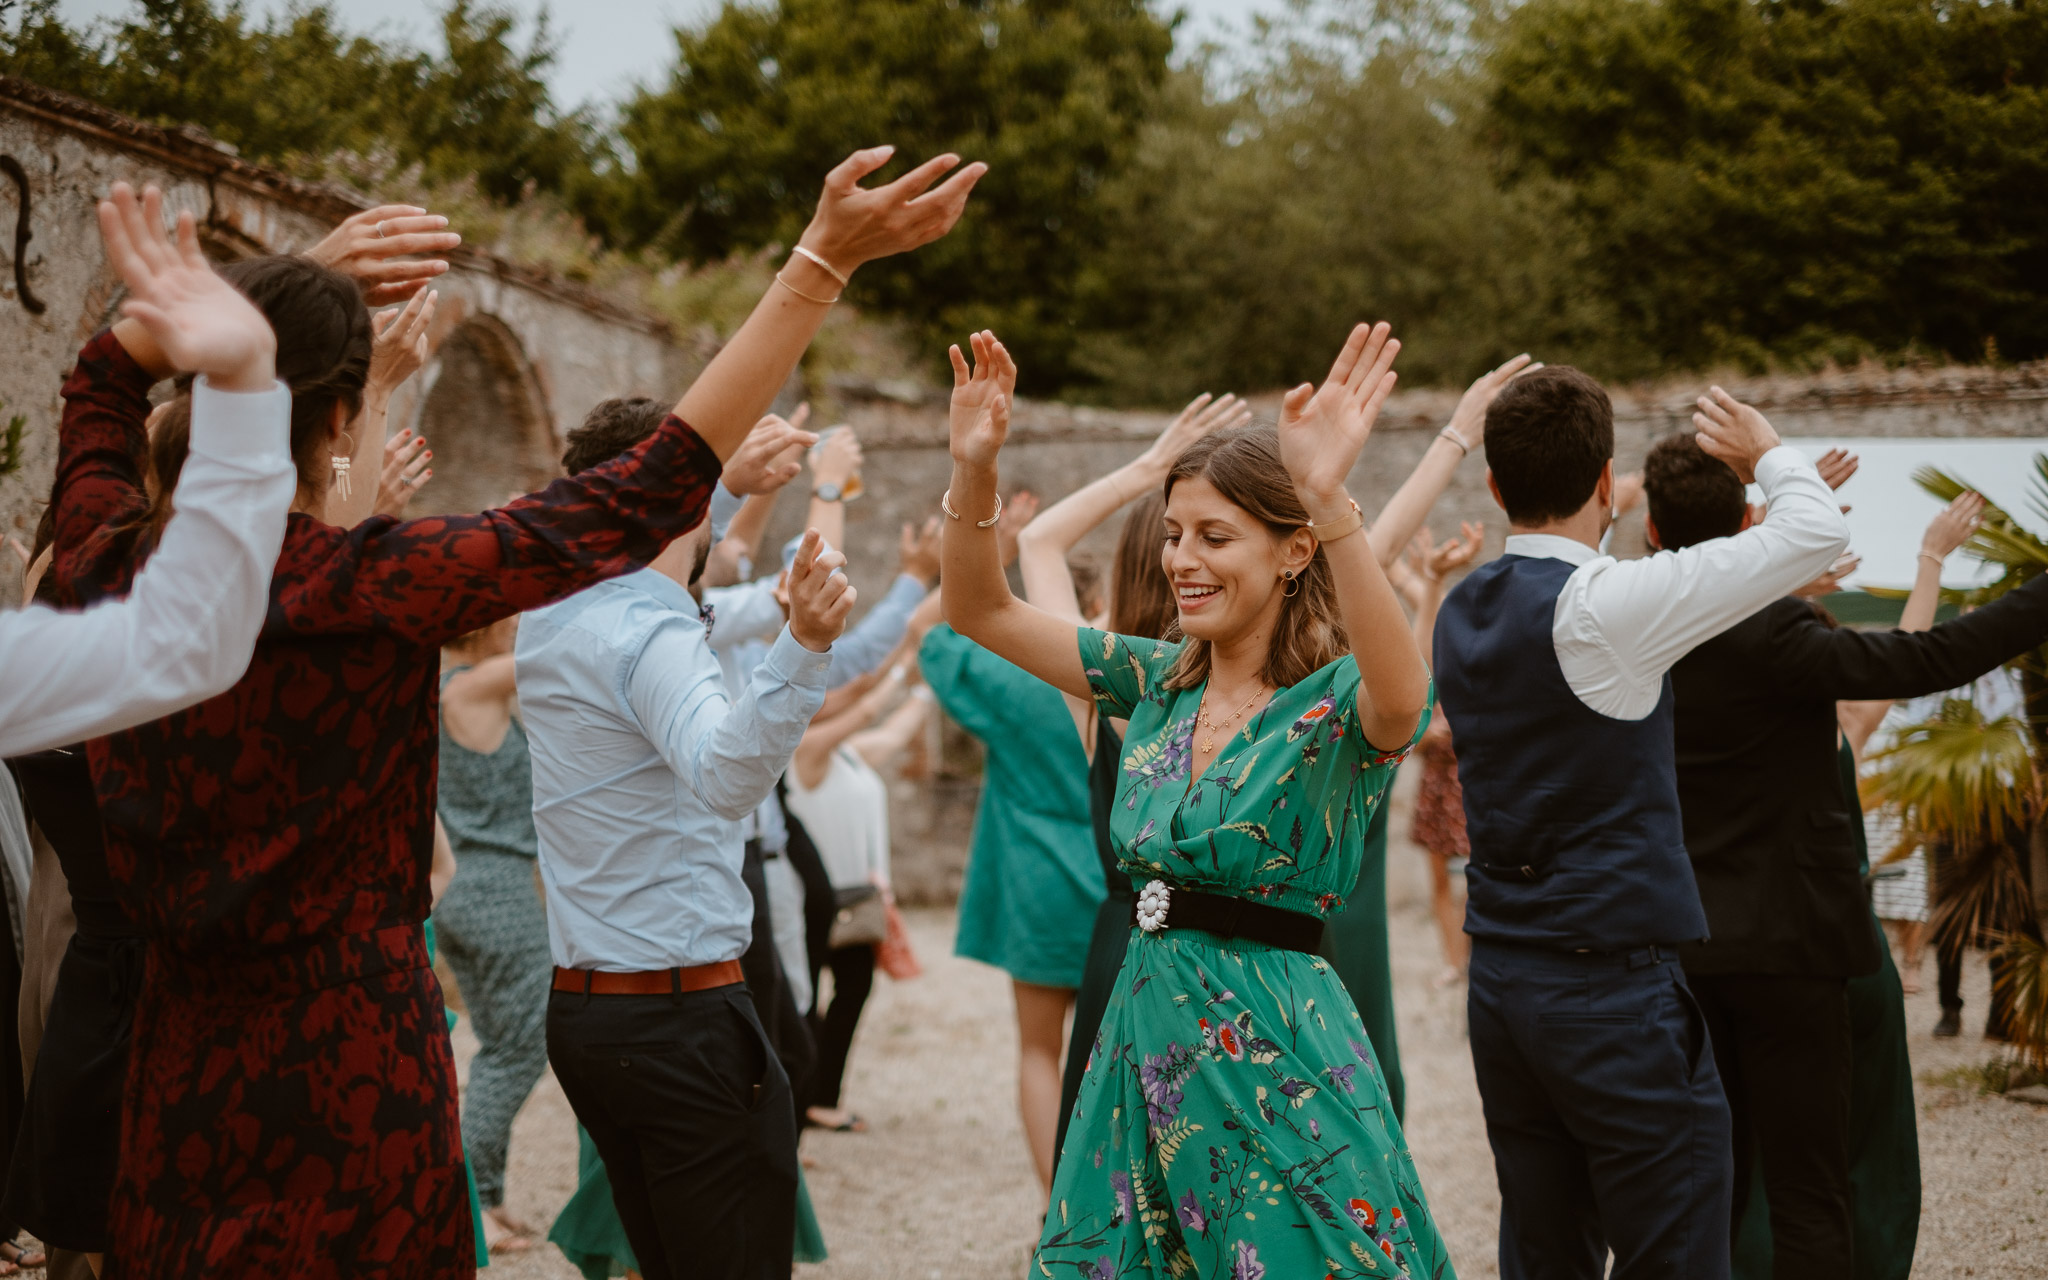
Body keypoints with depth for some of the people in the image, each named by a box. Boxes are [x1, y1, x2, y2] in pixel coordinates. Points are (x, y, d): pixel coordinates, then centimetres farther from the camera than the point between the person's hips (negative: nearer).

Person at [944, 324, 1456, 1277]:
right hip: (1145, 1036, 6)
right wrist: (974, 469, -9)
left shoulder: (1335, 700, -11)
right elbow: (979, 611, 9)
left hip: (1275, 1055, -6)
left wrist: (1332, 502, -48)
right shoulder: (1160, 682, 8)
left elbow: (1399, 699, -36)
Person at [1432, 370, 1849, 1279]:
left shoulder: (1460, 613, 7)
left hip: (1498, 979, 8)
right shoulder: (1602, 606, -16)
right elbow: (1818, 534, -11)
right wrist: (1768, 453, 7)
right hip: (1613, 982, -8)